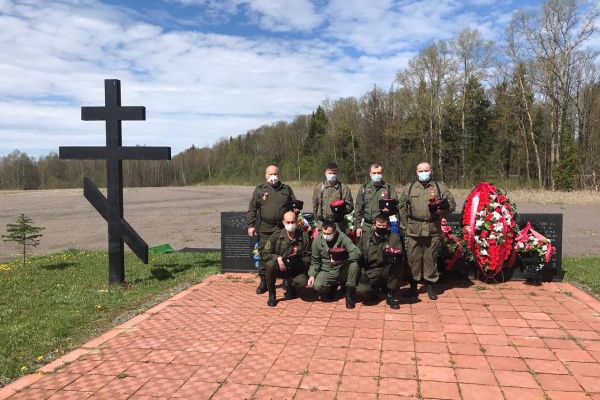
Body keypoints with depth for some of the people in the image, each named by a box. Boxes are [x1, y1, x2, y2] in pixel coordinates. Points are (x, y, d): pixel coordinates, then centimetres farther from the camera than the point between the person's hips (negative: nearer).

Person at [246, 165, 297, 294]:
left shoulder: (287, 190, 11)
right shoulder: (260, 190, 6)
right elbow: (252, 209, 4)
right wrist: (250, 225, -4)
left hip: (284, 229, 1)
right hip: (265, 230, -1)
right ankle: (263, 282, 14)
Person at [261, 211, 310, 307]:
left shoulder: (304, 237, -5)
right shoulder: (276, 236, -6)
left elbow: (308, 257, 0)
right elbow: (264, 254, -7)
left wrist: (298, 262, -21)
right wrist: (277, 258, -25)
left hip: (296, 269, 0)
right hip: (280, 268, 0)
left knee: (302, 282, -30)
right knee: (270, 264, -33)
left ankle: (290, 286, 12)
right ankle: (271, 294, -10)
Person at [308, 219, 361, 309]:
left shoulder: (342, 237, -15)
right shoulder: (317, 240, -7)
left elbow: (357, 253, -24)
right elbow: (315, 261, 3)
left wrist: (341, 260, -34)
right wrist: (312, 275, -12)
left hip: (342, 270, -1)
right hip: (327, 271, 1)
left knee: (354, 264, -32)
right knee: (317, 286, -28)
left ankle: (349, 294, -11)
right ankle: (333, 286, 12)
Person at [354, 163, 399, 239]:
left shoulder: (389, 188, 6)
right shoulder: (364, 189, 9)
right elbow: (358, 208, 8)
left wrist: (389, 208, -18)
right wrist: (358, 226, 3)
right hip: (366, 227, 1)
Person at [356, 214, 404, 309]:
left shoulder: (394, 238, 3)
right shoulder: (364, 238, 7)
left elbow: (400, 255, -6)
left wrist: (395, 257, -30)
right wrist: (362, 272, -2)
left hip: (387, 271, 0)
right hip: (370, 272, 0)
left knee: (398, 267, -33)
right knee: (362, 290, -28)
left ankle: (390, 295, -10)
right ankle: (376, 288, 11)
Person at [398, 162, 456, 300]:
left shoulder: (440, 187, 8)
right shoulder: (409, 188, 11)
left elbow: (452, 203, 7)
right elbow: (402, 207, 10)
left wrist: (442, 210, -14)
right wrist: (404, 226, 5)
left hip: (433, 229, -1)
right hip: (413, 230, 1)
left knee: (431, 258, 6)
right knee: (413, 258, 5)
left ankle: (431, 286, 19)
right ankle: (413, 285, 17)